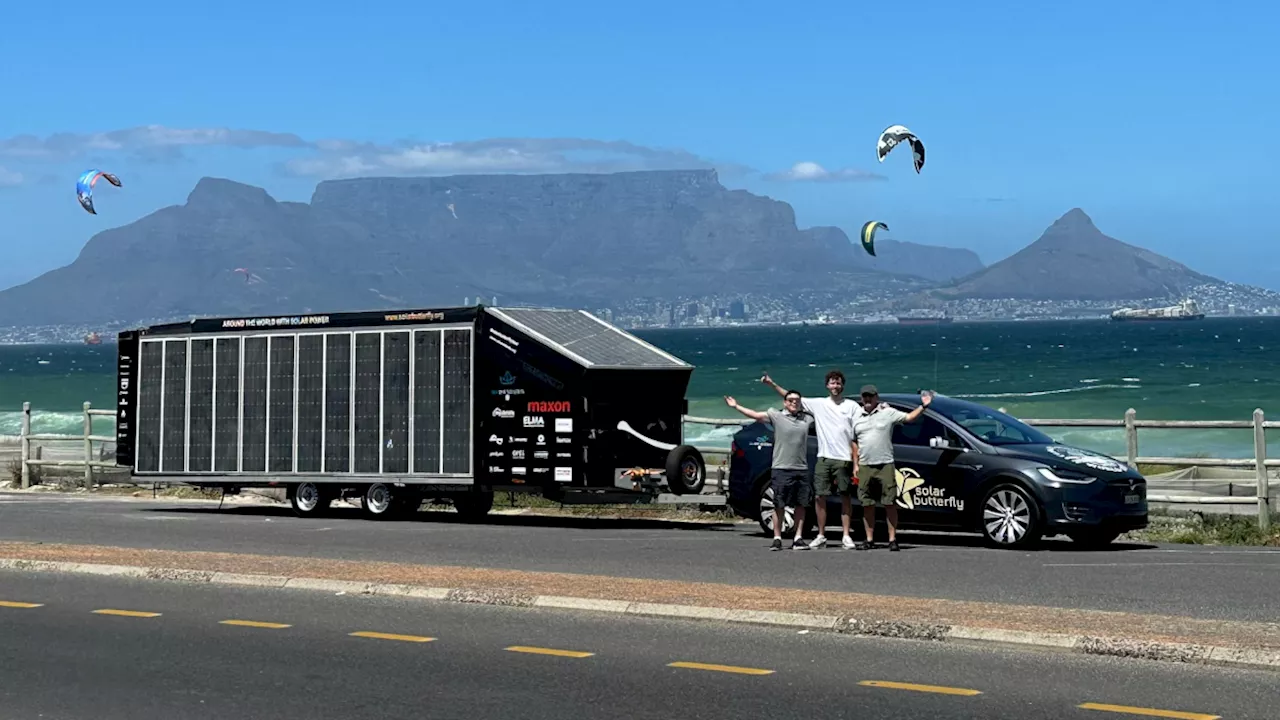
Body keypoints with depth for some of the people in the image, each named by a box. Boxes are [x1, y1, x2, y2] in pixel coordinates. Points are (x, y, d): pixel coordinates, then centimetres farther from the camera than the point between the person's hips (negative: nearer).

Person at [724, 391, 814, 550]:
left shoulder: (807, 418, 12)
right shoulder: (776, 416, 3)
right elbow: (754, 414, 1)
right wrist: (736, 406, -2)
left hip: (802, 469, 4)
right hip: (781, 469, -3)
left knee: (801, 505, 4)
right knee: (779, 505, -2)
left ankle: (798, 538, 9)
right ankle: (777, 539, 1)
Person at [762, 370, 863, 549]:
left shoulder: (852, 406, 5)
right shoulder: (818, 404, 9)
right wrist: (772, 384, 4)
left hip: (844, 459, -2)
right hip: (824, 458, 2)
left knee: (846, 496, 1)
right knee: (820, 496, 2)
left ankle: (846, 536, 4)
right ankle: (821, 535, 10)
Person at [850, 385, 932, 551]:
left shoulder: (888, 413, 2)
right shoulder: (856, 418, 13)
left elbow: (909, 417, -3)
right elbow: (854, 442, 16)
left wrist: (923, 406, -17)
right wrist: (855, 465, 10)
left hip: (885, 466, -3)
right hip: (865, 467, 3)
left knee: (889, 503, -5)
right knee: (867, 505, 6)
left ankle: (892, 539, -2)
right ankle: (869, 540, 12)